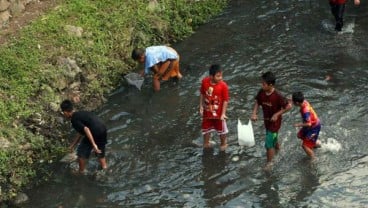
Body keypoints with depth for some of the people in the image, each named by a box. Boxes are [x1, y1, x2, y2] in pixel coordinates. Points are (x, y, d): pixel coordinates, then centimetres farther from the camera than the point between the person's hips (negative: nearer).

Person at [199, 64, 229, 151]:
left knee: (221, 129, 17)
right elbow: (202, 94, -1)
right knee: (206, 128, 21)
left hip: (218, 112, -3)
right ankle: (206, 143, 45)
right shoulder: (205, 81, -17)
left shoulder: (223, 86, -25)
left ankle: (223, 143, 42)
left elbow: (225, 100, -17)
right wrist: (201, 106, 0)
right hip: (207, 111, 3)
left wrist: (223, 113, -16)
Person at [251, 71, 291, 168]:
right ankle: (277, 147, 61)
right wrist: (254, 113, -9)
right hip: (266, 120, 6)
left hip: (275, 121, -6)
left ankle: (269, 163, 18)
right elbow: (257, 102, 4)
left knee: (269, 144, 0)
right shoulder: (261, 92, -14)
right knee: (273, 137, 31)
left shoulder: (277, 96, -31)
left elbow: (289, 106, -25)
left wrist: (277, 114, -25)